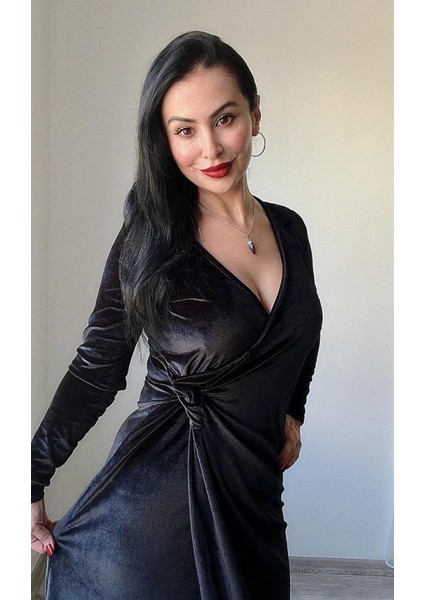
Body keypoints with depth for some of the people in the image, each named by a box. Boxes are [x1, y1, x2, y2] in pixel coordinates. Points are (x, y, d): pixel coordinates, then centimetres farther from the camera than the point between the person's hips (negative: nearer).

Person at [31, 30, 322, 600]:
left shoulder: (289, 228, 2)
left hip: (254, 495, 5)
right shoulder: (148, 242, -11)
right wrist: (31, 485, -4)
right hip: (157, 493, -4)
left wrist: (292, 413, 8)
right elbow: (95, 370, -6)